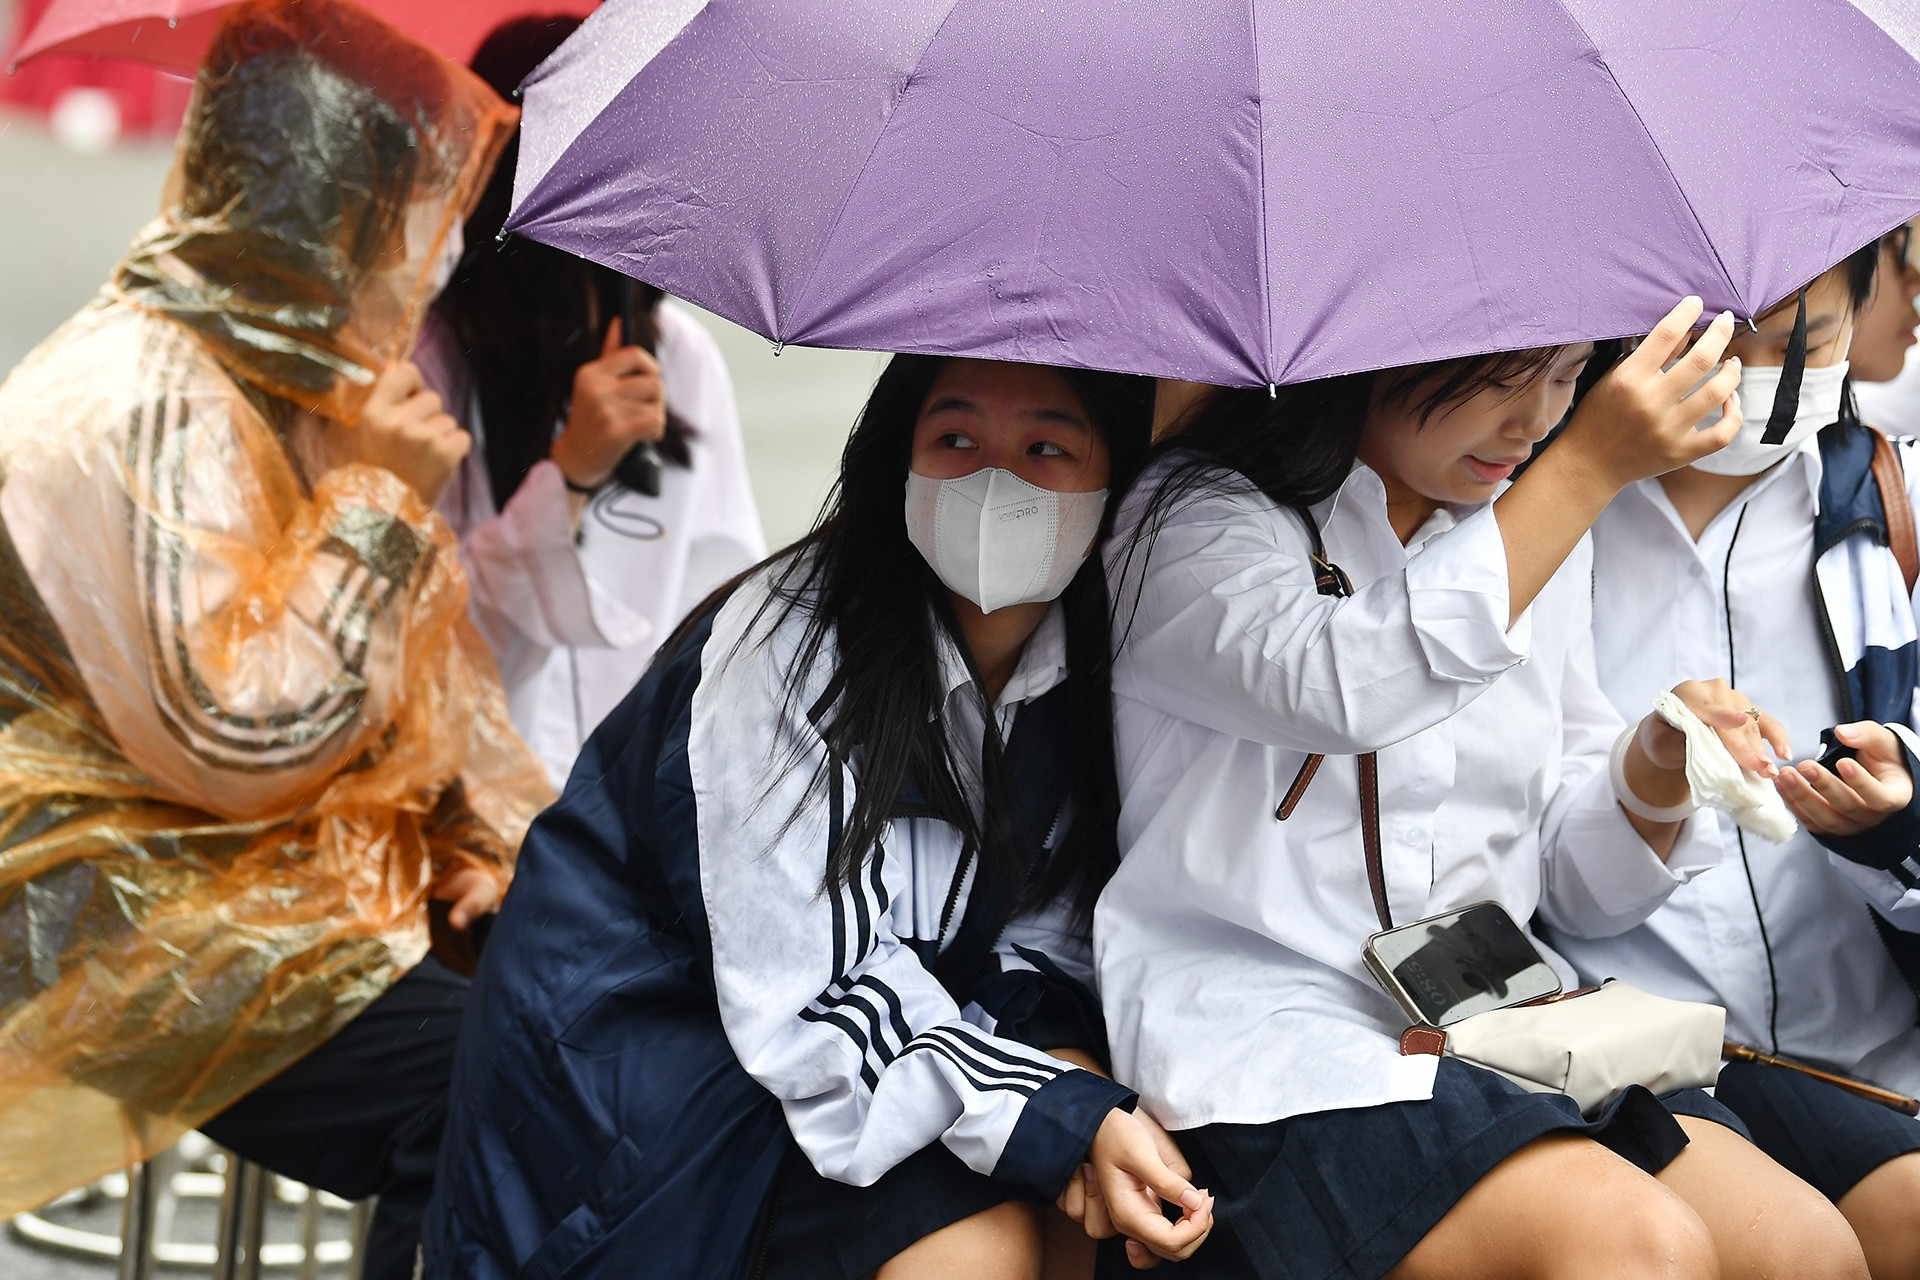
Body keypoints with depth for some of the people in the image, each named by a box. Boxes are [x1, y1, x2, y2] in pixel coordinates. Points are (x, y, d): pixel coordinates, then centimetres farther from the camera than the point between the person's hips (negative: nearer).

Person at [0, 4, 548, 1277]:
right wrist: (377, 500, -16)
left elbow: (438, 658, 22)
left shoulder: (320, 382, 15)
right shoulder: (137, 404, -17)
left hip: (327, 874, 10)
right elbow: (244, 738, -23)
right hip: (149, 933, -9)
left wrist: (500, 826, 4)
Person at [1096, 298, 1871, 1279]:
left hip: (1502, 1017, 6)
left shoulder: (1531, 535, 17)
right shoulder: (1186, 517, -3)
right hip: (1267, 1039, -6)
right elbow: (1356, 690, -26)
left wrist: (1657, 776, -4)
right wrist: (1590, 466, -24)